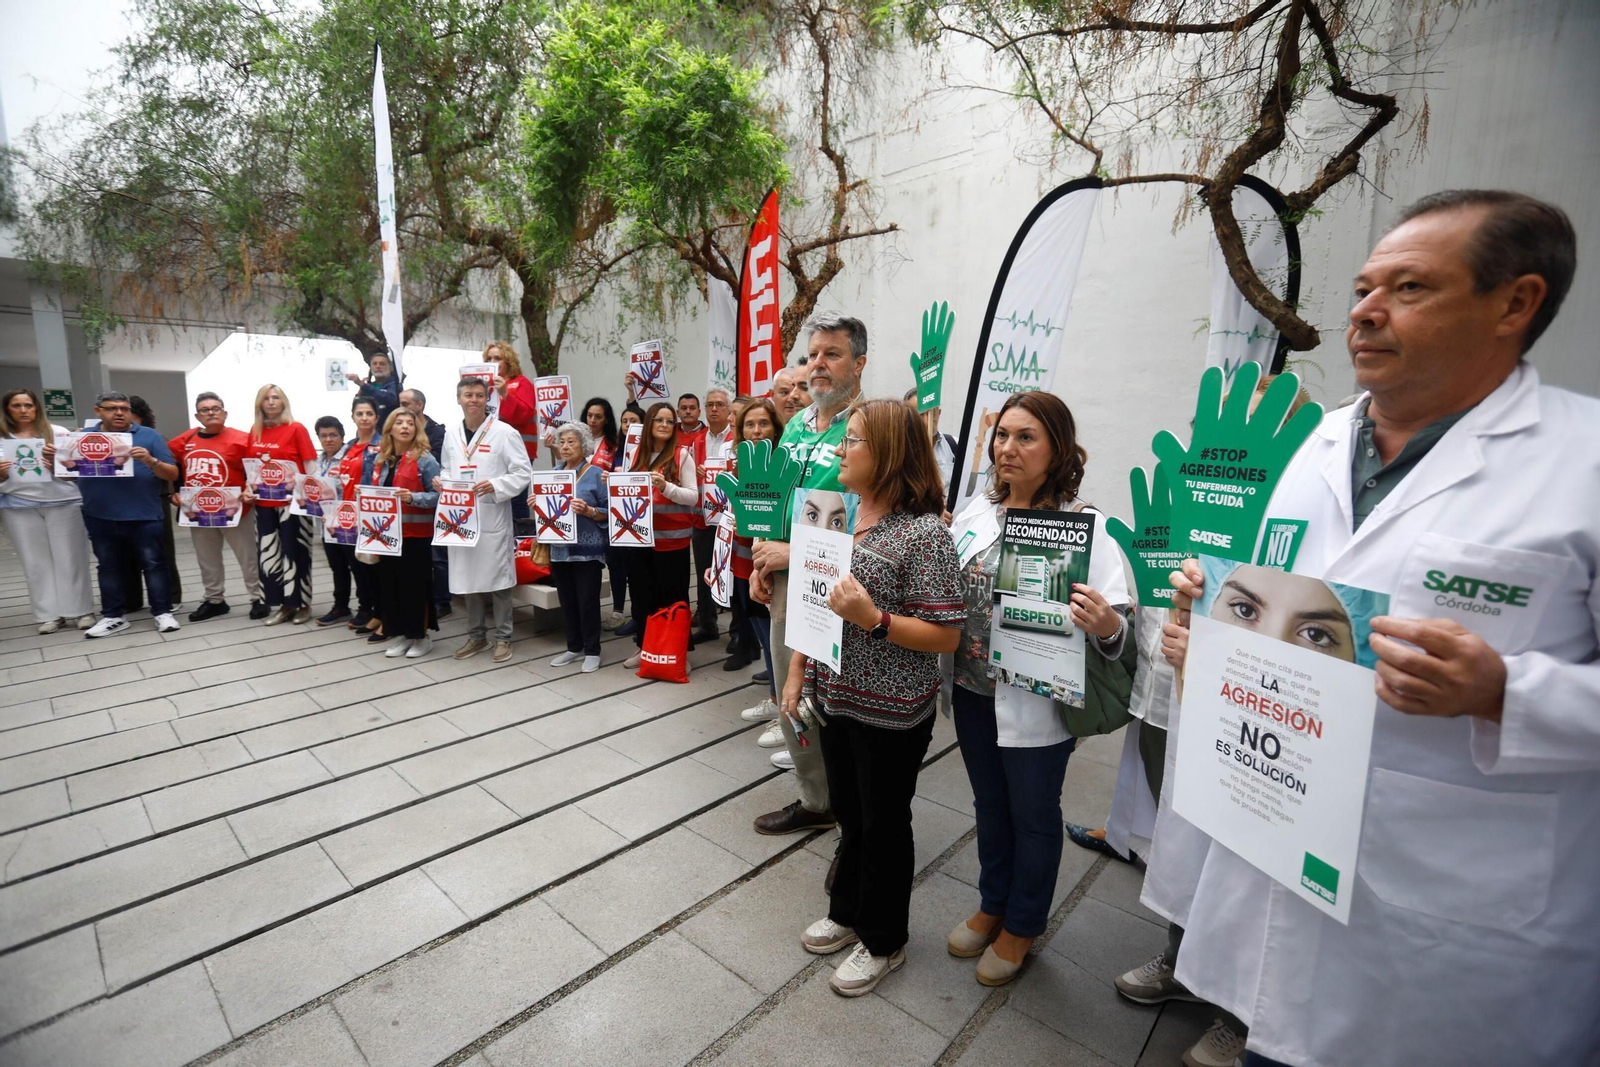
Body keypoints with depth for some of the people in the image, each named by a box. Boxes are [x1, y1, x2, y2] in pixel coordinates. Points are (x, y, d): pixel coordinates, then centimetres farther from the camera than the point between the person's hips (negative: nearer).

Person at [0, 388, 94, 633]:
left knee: (70, 557, 0)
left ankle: (80, 611, 5)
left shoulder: (58, 433, 4)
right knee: (36, 561, 5)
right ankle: (49, 614, 9)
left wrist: (58, 460, -14)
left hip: (62, 501, -2)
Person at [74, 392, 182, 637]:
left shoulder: (149, 436, 0)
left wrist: (151, 461, -22)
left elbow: (173, 474, -4)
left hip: (143, 516, -3)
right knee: (108, 566, 11)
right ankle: (113, 616, 19)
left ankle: (163, 612, 7)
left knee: (153, 563, 2)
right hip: (100, 518, 3)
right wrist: (54, 459, -9)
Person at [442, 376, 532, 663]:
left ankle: (503, 637, 14)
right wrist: (441, 482, 0)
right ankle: (476, 635, 26)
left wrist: (495, 486, -21)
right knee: (467, 578, 12)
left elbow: (524, 472, -8)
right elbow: (448, 469, 21)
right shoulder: (451, 434, 11)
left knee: (497, 578, 2)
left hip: (493, 517, -5)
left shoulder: (504, 432, -5)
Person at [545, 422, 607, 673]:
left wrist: (588, 511, -24)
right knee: (567, 600, 13)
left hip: (587, 549, -6)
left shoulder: (596, 474, -6)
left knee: (587, 601, 1)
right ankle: (574, 647, 26)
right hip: (560, 547, 6)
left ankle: (592, 650, 14)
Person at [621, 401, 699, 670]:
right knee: (642, 593, 13)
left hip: (672, 538, -5)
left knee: (673, 595, 3)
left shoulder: (682, 454, -4)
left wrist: (665, 487, -22)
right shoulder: (638, 455, 11)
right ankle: (644, 646, 26)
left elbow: (693, 497, -9)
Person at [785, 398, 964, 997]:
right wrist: (796, 673, 9)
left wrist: (873, 619, -29)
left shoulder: (923, 532, -19)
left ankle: (883, 941, 37)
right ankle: (847, 911, 47)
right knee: (848, 811, 23)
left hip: (891, 714, -6)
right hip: (835, 698, 6)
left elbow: (946, 636, -18)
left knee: (883, 823, 13)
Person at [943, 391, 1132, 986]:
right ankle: (992, 905, 47)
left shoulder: (1083, 524, -14)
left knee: (1033, 814, 16)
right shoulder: (976, 511, 2)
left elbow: (1116, 622, -18)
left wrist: (1104, 624, -38)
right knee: (990, 806, 23)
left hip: (1035, 700, -5)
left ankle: (1022, 926, 41)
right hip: (972, 691, 5)